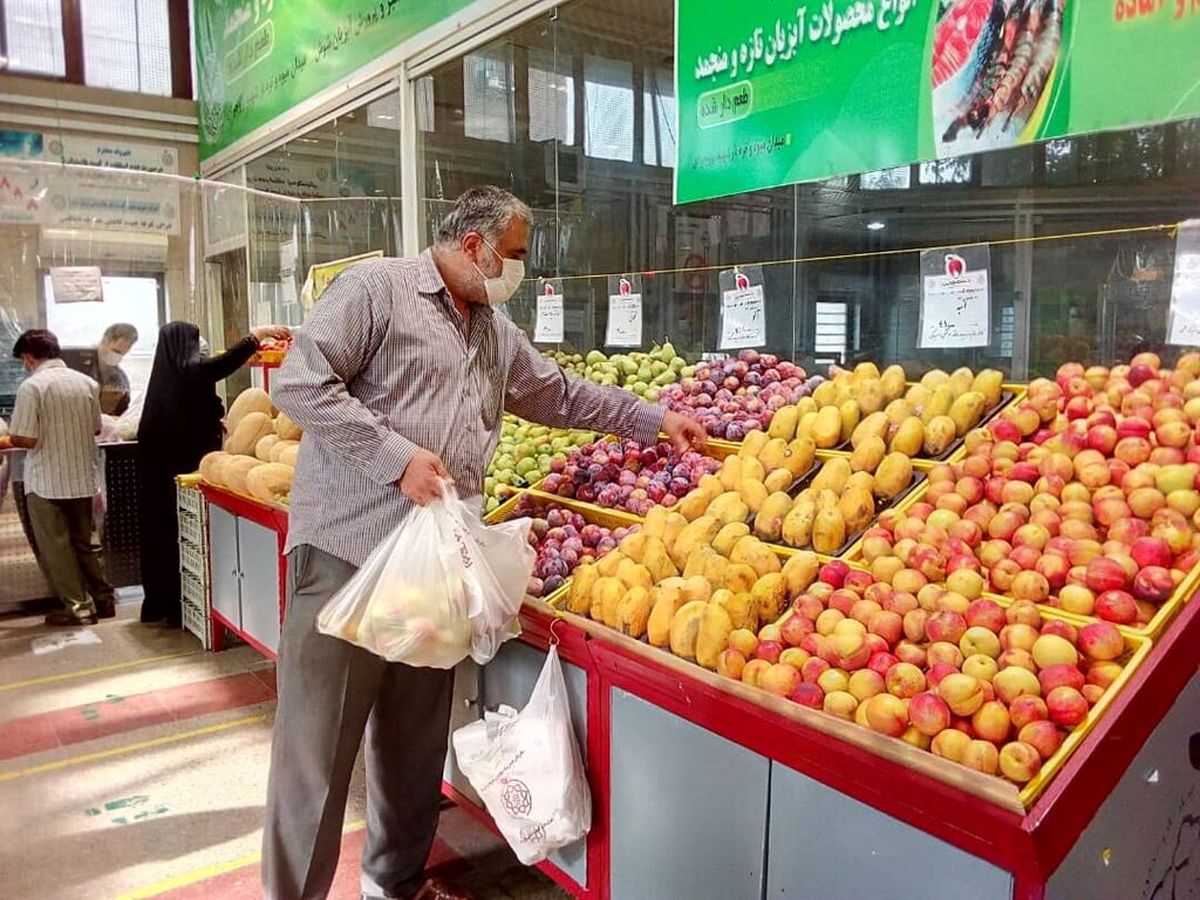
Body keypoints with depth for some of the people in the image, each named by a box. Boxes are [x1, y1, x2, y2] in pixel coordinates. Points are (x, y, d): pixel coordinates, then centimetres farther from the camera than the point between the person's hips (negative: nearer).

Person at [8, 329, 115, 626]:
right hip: (83, 478, 5)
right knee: (86, 542, 17)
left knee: (56, 546, 6)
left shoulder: (32, 386, -14)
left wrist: (9, 437, 3)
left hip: (46, 481, -5)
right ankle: (104, 600, 21)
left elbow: (26, 439, -17)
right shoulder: (87, 382, 2)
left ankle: (77, 607, 9)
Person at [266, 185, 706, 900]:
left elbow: (561, 395, 28)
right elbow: (300, 382, -12)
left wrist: (655, 420, 26)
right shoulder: (376, 288, -5)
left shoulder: (497, 332, 19)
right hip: (351, 550, -7)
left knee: (417, 739, 16)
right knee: (319, 746, 1)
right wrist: (396, 455, -18)